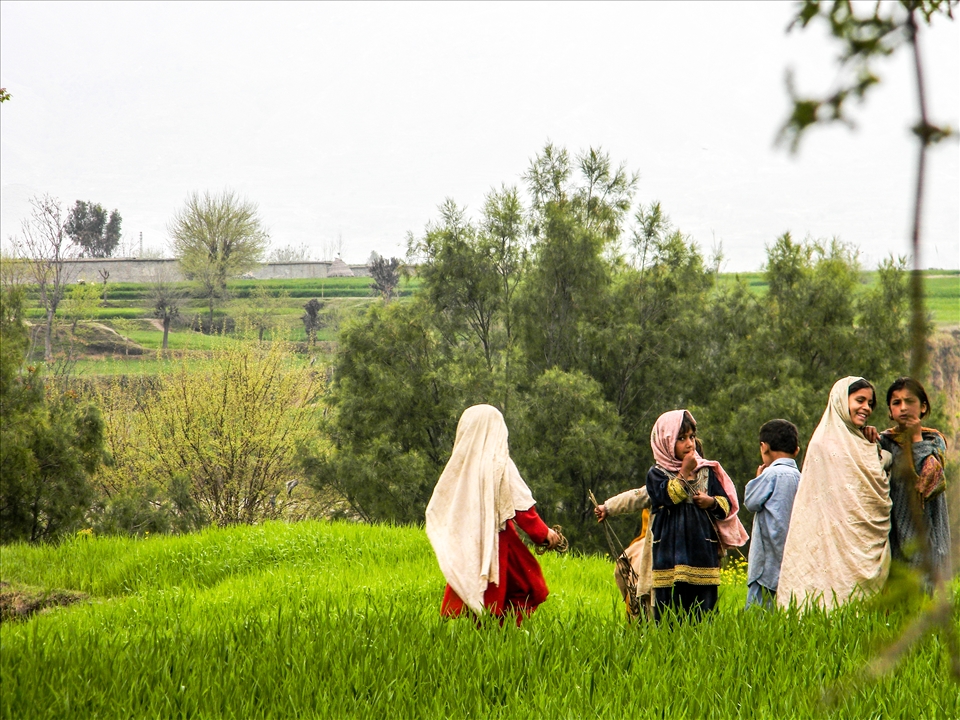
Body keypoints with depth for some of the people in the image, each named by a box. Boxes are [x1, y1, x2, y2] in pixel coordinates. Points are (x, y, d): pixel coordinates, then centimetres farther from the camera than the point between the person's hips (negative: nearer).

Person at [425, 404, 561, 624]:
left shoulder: (459, 464, 5)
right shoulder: (499, 464, -9)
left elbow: (436, 508, 12)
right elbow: (522, 506, -10)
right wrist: (543, 533, 0)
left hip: (462, 546, 5)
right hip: (495, 543, -4)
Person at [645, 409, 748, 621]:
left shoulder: (706, 471, 11)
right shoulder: (657, 474, 3)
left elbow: (728, 504, 11)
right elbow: (667, 496, -17)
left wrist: (712, 502, -9)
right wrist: (684, 473, -10)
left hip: (703, 554, 3)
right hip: (671, 554, -3)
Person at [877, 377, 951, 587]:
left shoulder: (935, 441, 10)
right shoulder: (884, 441, 8)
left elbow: (933, 480, -8)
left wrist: (917, 439, -1)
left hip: (926, 533, 0)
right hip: (894, 529, 0)